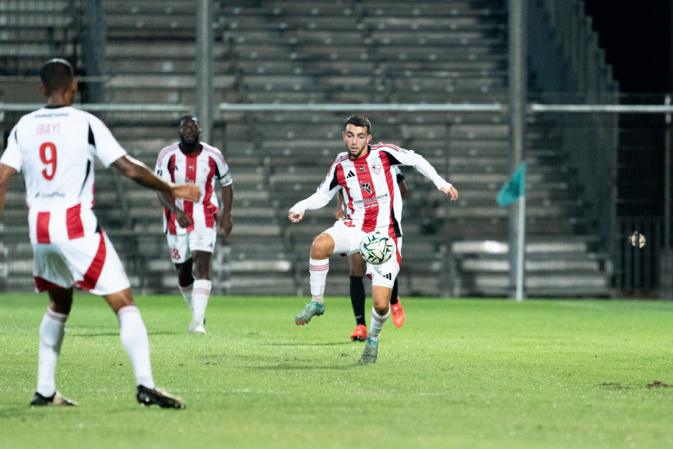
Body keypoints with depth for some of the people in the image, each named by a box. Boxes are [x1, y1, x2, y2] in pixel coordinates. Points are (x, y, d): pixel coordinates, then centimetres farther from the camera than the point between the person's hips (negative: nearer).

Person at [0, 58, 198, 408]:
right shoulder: (86, 123, -5)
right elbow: (130, 170, -6)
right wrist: (171, 191, 6)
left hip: (39, 227, 5)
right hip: (77, 227, -5)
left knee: (59, 304, 25)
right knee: (124, 304, -5)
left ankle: (45, 390, 22)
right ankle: (145, 384, -20)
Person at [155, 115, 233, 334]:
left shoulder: (212, 156, -3)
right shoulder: (168, 156, -8)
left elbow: (226, 184, 11)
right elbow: (161, 189, -14)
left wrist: (226, 213, 0)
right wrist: (177, 212, -30)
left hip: (204, 218, -1)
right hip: (177, 218, 1)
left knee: (202, 265, -17)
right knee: (183, 273, 10)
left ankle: (198, 321, -23)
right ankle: (197, 311, 35)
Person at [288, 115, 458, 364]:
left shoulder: (383, 153, -5)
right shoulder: (340, 166, 2)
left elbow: (416, 160, 8)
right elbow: (322, 195, 12)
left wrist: (441, 183, 2)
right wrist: (300, 207, -7)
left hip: (385, 234, -2)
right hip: (354, 227, 2)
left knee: (381, 304, -8)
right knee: (320, 244, -33)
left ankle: (373, 339, 26)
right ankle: (316, 302, -14)